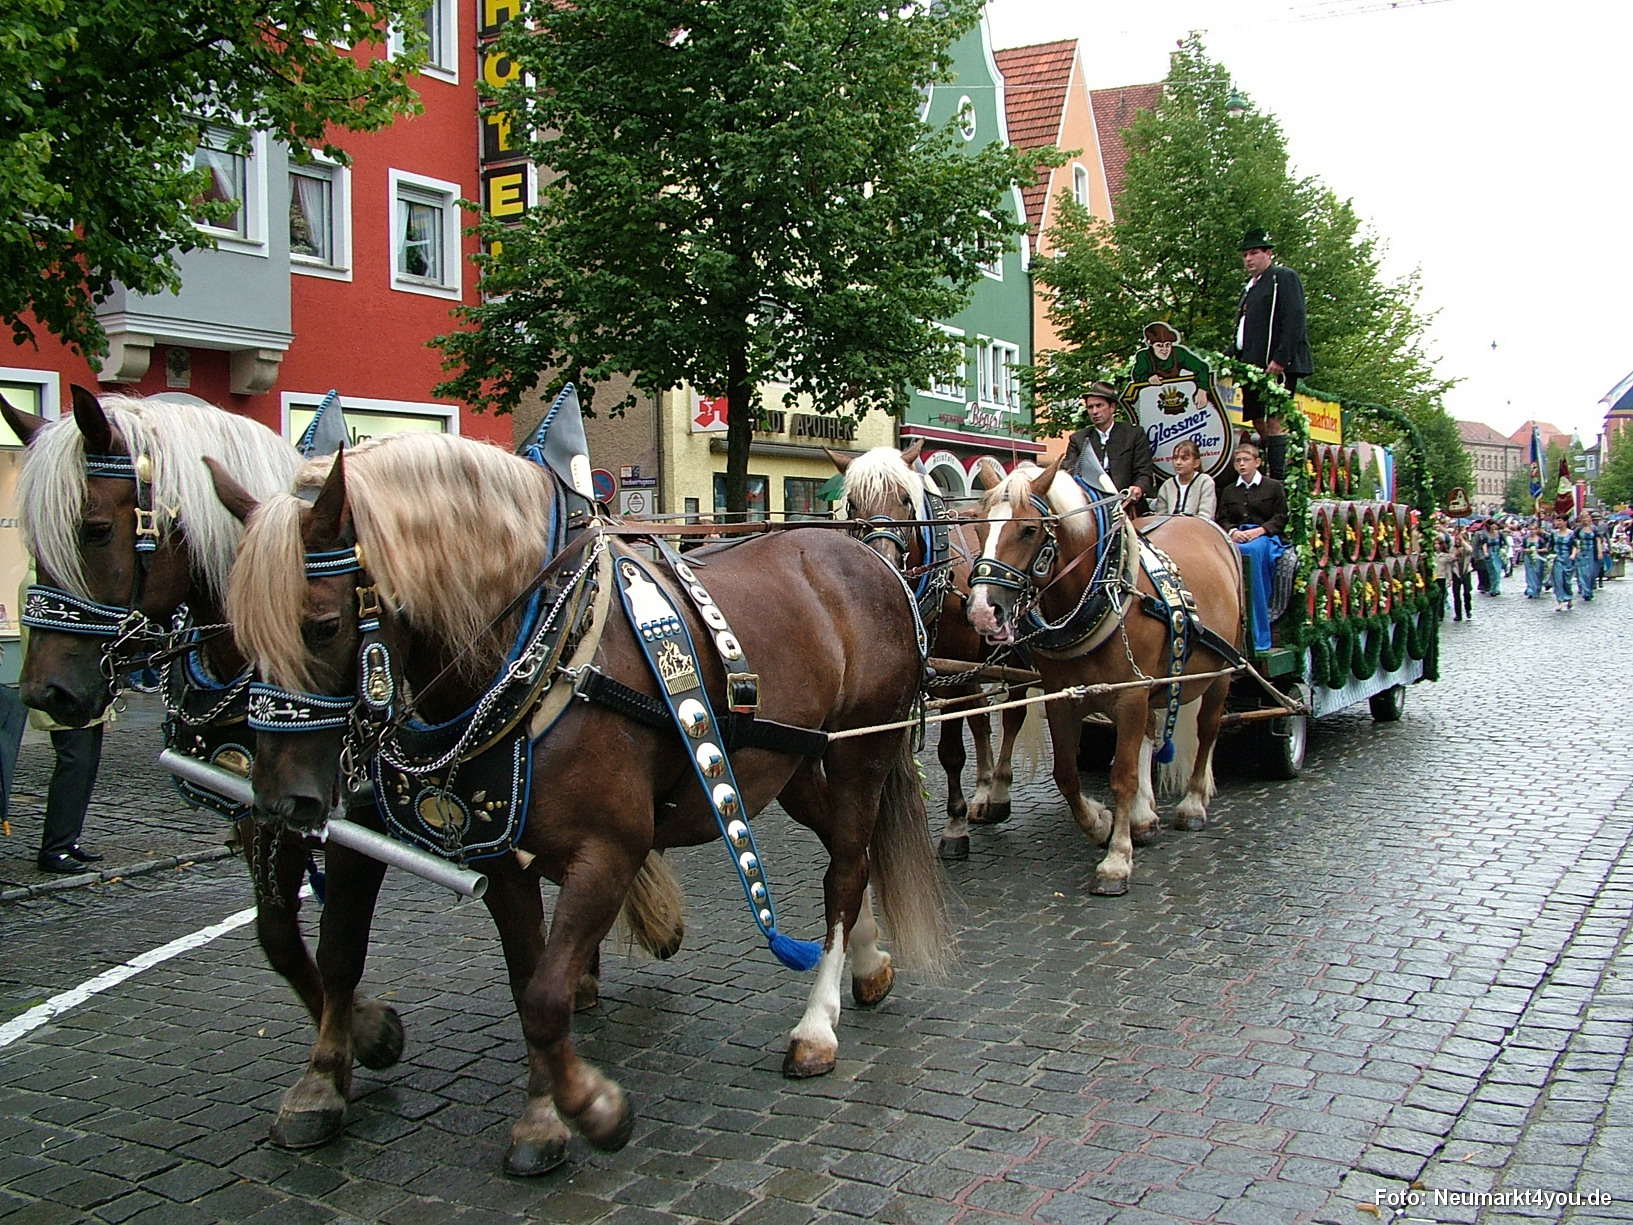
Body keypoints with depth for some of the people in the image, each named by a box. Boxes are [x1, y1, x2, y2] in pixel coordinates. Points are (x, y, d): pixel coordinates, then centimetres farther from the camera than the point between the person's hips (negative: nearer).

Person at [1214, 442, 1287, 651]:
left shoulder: (1274, 487, 14)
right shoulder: (1228, 491, 25)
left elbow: (1281, 518, 5)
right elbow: (1221, 519, 15)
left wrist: (1259, 530, -11)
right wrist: (1232, 531, -7)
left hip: (1265, 537, -3)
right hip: (1236, 537, 3)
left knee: (1255, 550, -40)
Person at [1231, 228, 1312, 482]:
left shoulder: (1284, 278, 0)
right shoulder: (1250, 287, 25)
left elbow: (1294, 321, -11)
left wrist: (1279, 359, -20)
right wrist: (1231, 359, 12)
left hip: (1276, 366, -9)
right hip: (1253, 366, 9)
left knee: (1274, 422, -13)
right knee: (1258, 422, 4)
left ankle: (1278, 480, -15)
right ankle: (1262, 479, 5)